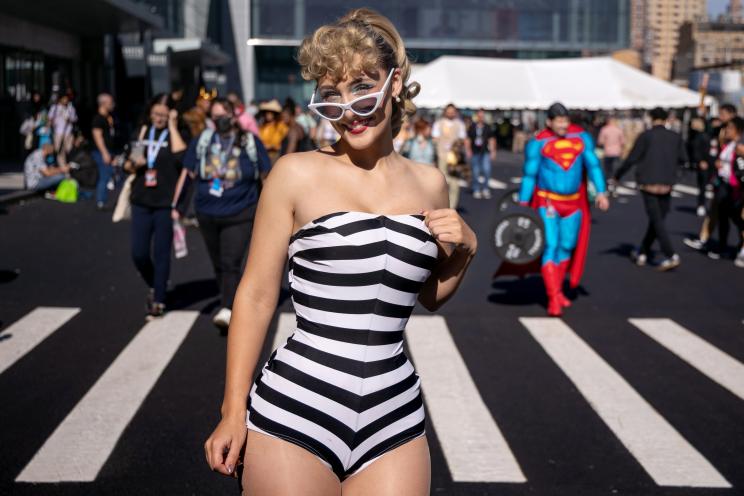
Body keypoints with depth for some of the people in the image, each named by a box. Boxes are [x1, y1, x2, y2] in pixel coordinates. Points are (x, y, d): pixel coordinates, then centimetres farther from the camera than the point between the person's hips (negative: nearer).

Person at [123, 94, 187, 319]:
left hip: (166, 203, -4)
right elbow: (128, 164, 17)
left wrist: (172, 127, -16)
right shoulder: (144, 132, 10)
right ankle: (153, 287, 29)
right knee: (138, 253, 2)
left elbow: (180, 156, -24)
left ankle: (158, 301, 13)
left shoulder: (176, 135, -2)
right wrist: (133, 164, -6)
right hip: (141, 202, 4)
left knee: (161, 254, 2)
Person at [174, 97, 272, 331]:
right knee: (218, 265, 13)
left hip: (239, 215, -4)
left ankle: (227, 311, -22)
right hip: (208, 215, 4)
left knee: (230, 263, -16)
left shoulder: (250, 142, 0)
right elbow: (187, 173, 10)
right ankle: (229, 303, 27)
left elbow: (265, 176, 6)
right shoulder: (202, 140, 6)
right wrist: (175, 205, 6)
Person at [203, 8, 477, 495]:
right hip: (295, 409, -3)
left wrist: (465, 249, 1)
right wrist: (233, 410, -1)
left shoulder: (429, 183, 6)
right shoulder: (297, 174, -5)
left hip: (394, 415, 3)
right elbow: (256, 295, -1)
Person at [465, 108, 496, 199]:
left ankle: (485, 189, -2)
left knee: (486, 169, -17)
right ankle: (476, 191, 15)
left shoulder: (488, 128, 5)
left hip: (485, 153, 0)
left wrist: (493, 152, 5)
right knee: (475, 173, 4)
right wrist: (468, 150, -1)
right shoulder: (472, 127, 3)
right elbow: (467, 140, 7)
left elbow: (491, 140, 9)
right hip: (475, 153, 0)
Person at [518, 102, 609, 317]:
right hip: (547, 201, -4)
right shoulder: (538, 143, -10)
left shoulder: (581, 137, 0)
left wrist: (601, 192, -13)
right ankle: (553, 298, -12)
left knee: (567, 247, 12)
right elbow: (529, 175, -7)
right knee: (551, 246, -12)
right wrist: (522, 206, -9)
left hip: (574, 202, 4)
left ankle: (557, 290, 29)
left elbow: (593, 165, -3)